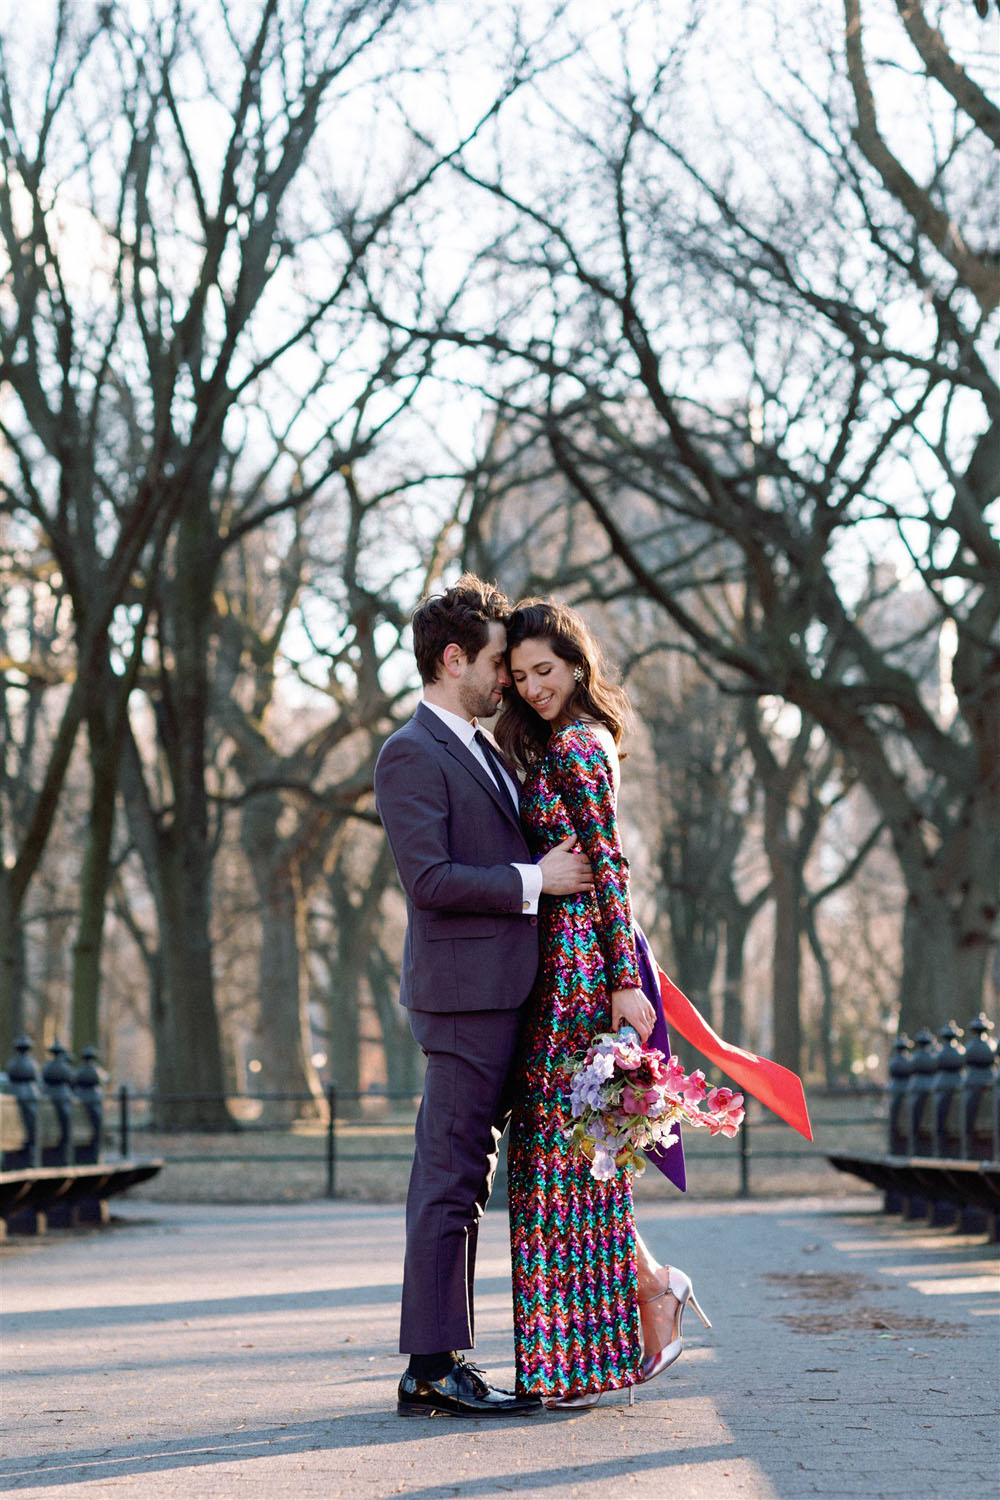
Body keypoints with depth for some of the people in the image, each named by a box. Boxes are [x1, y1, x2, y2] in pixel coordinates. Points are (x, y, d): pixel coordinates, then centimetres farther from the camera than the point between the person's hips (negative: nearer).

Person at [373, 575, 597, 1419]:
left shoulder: (482, 749, 20)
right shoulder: (412, 755, -10)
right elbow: (430, 878, -19)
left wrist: (556, 867, 15)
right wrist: (534, 881, -15)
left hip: (504, 991, 10)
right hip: (464, 989, -10)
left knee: (464, 1176, 11)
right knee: (450, 1176, -8)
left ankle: (445, 1362, 15)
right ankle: (433, 1370, -5)